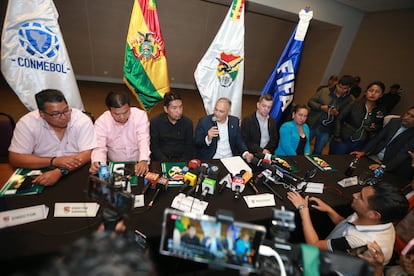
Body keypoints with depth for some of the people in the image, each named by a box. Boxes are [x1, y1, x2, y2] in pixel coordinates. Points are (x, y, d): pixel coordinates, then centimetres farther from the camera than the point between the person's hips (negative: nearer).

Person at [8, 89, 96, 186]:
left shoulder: (82, 120, -14)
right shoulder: (27, 123, -10)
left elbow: (87, 154, -18)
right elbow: (15, 158, -9)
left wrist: (59, 172, -30)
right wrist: (54, 161, -21)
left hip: (76, 174, -1)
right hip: (41, 176, 1)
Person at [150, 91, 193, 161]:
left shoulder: (188, 123, 1)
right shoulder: (155, 122, -3)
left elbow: (189, 147, 5)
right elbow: (154, 147, -2)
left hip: (181, 159, 2)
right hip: (161, 161, -1)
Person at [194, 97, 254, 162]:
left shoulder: (234, 121, 3)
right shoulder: (204, 121, -7)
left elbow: (239, 141, 7)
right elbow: (196, 144, -6)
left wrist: (246, 153, -12)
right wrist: (208, 139, -25)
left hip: (230, 160, 3)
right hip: (209, 160, -2)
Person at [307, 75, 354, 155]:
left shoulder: (349, 100, 0)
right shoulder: (324, 91, -3)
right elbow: (310, 102, -1)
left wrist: (337, 114, -18)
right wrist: (321, 107, -18)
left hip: (325, 131, 1)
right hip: (311, 126, -1)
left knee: (317, 152, 15)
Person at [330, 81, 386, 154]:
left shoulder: (380, 111, 3)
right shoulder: (354, 104, -8)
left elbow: (380, 126, 17)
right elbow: (339, 119, -7)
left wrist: (375, 128, -7)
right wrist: (337, 136, -9)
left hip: (360, 145, 3)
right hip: (343, 141, -3)